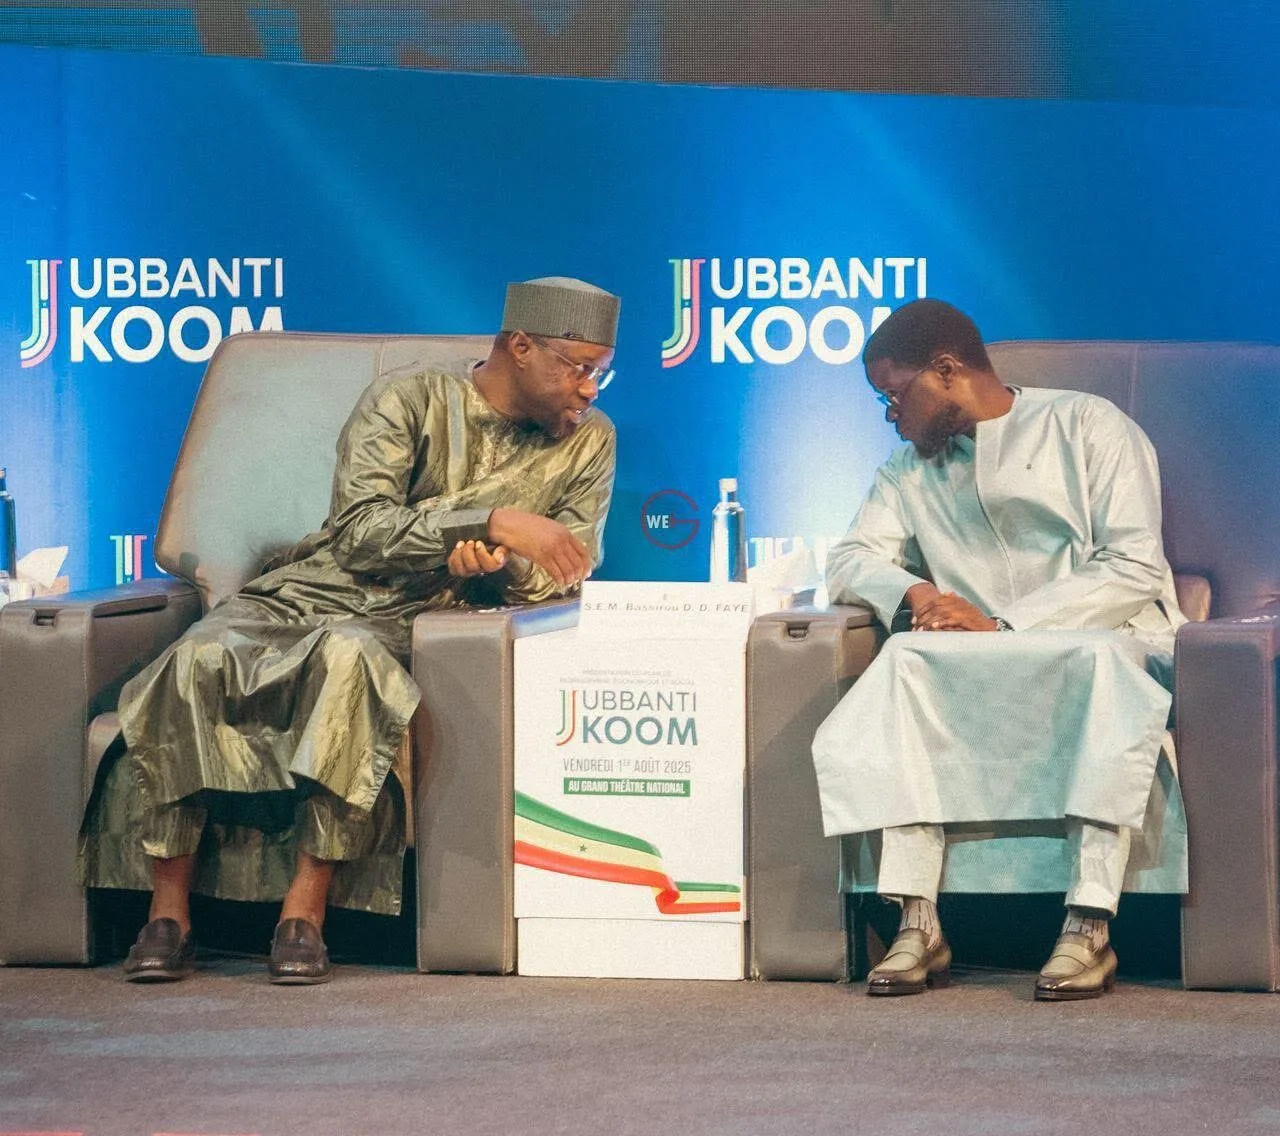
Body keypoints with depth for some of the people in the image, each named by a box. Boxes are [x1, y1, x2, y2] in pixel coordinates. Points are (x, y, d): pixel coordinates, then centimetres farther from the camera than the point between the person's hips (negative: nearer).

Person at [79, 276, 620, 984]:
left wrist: (504, 567, -17)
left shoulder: (587, 442, 9)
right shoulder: (407, 402, -2)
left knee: (348, 656, -38)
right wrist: (494, 521, -24)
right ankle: (167, 914, -25)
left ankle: (304, 911, -37)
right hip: (309, 595, 0)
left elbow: (566, 575, 5)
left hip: (409, 629, 0)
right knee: (195, 662, -33)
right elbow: (361, 530, -15)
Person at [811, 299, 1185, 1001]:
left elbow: (1136, 571, -9)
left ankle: (1089, 928, -44)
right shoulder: (911, 468, 20)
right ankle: (917, 924, -37)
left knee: (1102, 658, -39)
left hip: (1110, 645, -4)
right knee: (906, 662, -27)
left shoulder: (1086, 427, 1)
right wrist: (913, 594, -13)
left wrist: (1001, 624, -17)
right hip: (982, 671, 4)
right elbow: (850, 561, 11)